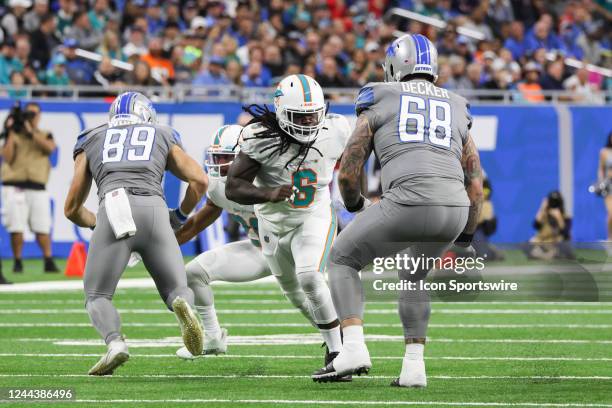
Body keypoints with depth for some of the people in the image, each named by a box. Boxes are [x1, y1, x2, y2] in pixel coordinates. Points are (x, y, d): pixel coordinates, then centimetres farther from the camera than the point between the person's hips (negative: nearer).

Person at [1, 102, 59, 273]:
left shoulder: (45, 135, 14)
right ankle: (17, 262, 3)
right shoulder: (14, 136, 11)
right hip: (14, 186, -1)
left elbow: (50, 147, -9)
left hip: (37, 187, 1)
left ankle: (49, 262, -2)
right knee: (16, 228, -5)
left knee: (42, 227, -5)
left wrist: (31, 132, -12)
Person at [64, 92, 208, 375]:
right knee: (178, 290, 14)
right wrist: (179, 216, 33)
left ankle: (115, 342, -18)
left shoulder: (91, 141, 29)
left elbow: (72, 208, 31)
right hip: (153, 210, 0)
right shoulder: (163, 137, 29)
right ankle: (182, 306, -24)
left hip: (112, 212, 0)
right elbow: (200, 180, 18)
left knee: (97, 297, 15)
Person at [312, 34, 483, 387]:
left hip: (408, 202, -4)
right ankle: (414, 366, 20)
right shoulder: (456, 109, 28)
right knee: (414, 275, 31)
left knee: (343, 259, 18)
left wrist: (355, 205, 36)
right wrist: (465, 239, 37)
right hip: (455, 209, 4)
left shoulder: (379, 103, 17)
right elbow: (475, 187, 26)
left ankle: (353, 349, 0)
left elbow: (347, 174, 15)